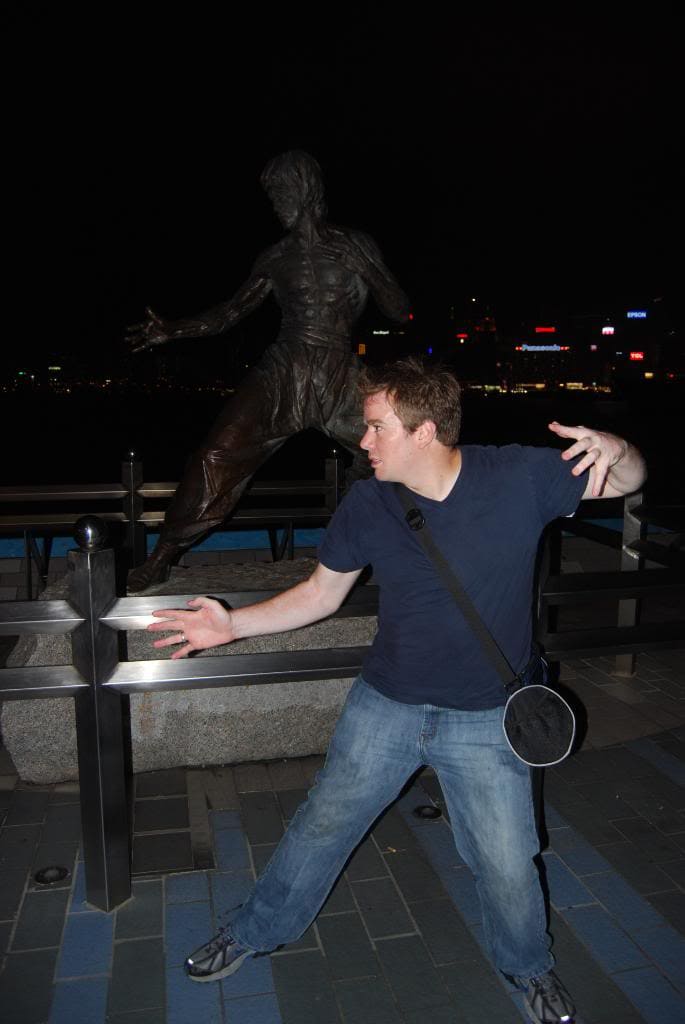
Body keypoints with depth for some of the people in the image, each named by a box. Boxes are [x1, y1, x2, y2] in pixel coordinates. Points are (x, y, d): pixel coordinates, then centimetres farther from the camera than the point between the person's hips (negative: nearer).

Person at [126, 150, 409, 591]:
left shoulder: (356, 246, 5)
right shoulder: (277, 258, 12)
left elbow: (400, 311, 3)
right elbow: (232, 312, 13)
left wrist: (359, 265, -3)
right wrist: (172, 331, 5)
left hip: (341, 380, 0)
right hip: (282, 375, 1)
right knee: (218, 454, -17)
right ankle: (163, 557, -8)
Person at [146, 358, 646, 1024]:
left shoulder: (518, 476, -17)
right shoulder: (366, 506, -11)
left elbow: (627, 481, -5)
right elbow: (320, 593, 1)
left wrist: (614, 449, -30)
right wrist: (232, 625, -8)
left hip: (484, 719, -1)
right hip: (385, 705, 2)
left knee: (507, 866, 11)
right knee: (320, 827, 15)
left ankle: (529, 967, 46)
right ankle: (255, 932, 43)